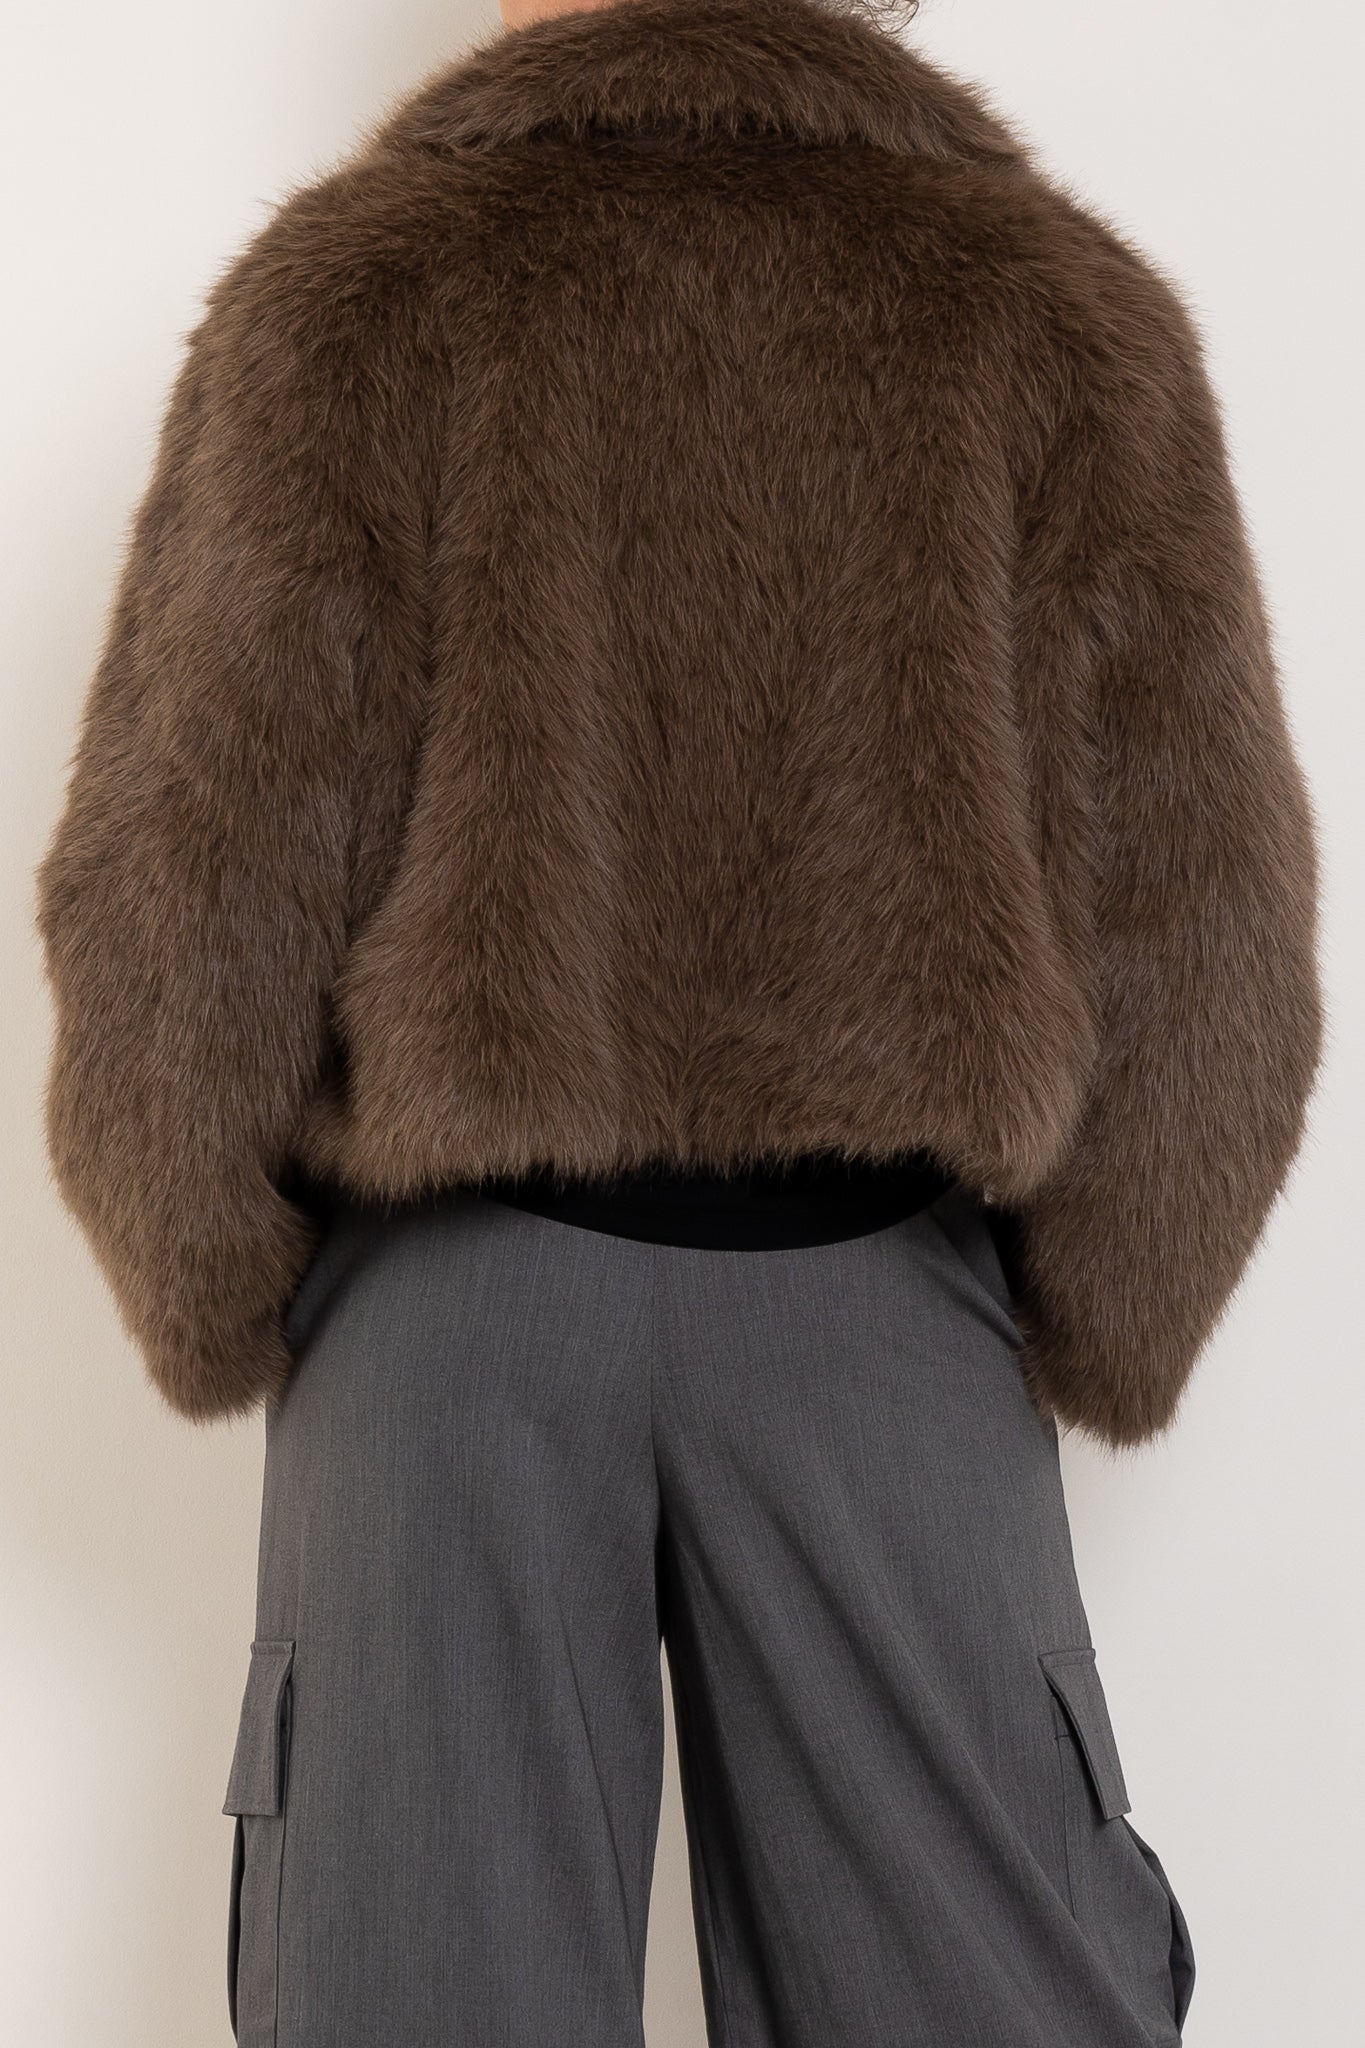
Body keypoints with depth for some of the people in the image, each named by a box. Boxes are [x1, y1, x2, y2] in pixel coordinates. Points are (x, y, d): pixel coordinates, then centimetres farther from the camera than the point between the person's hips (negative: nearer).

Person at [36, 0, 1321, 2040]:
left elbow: (187, 869, -4)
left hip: (454, 1274, 0)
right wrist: (1093, 1344, 9)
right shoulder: (1067, 314, 5)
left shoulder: (349, 294, 1)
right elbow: (1191, 916, 0)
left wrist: (213, 1303, 8)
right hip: (881, 1283, 1)